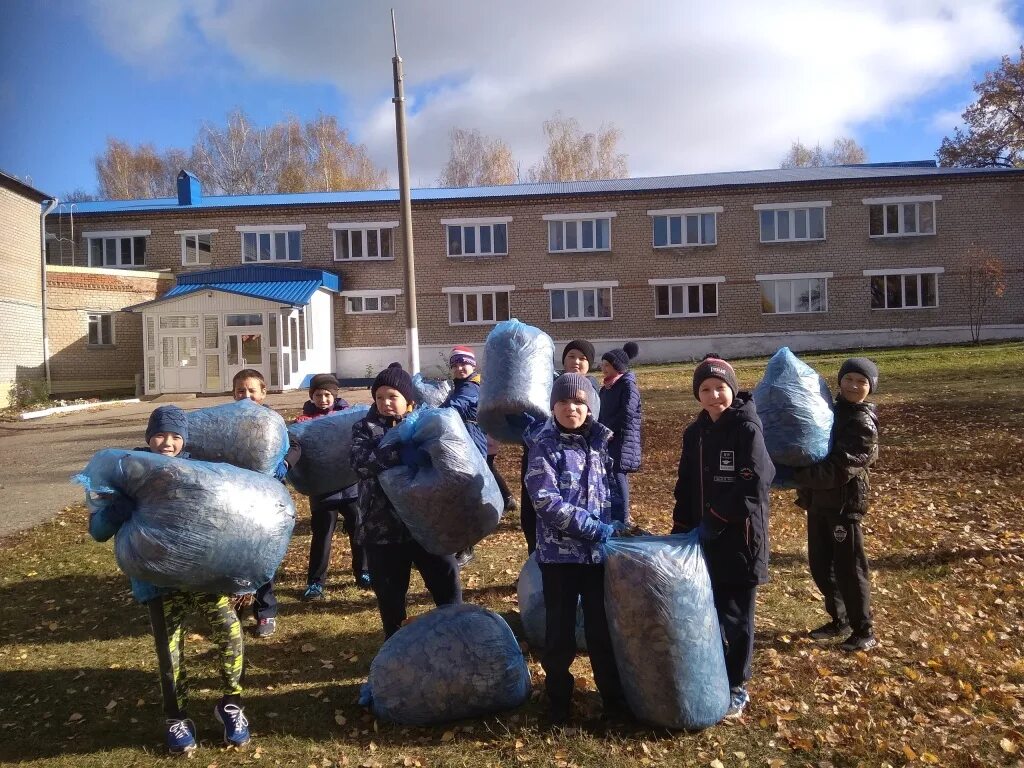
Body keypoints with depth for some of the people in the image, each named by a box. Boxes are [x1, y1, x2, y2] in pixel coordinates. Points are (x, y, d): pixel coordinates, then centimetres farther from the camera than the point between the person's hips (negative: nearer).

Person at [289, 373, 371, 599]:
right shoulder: (304, 420, -3)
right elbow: (295, 445, -18)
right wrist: (285, 463, -38)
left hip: (351, 485, 2)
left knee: (360, 530, 11)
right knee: (321, 535, 4)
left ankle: (363, 574, 29)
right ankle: (315, 582, 18)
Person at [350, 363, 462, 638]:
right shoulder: (365, 428, 2)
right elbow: (361, 462, -17)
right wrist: (399, 453, -30)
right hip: (383, 527, 0)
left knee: (447, 581, 8)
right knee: (390, 592, 14)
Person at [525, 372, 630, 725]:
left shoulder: (600, 440, 5)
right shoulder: (543, 444, -8)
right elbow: (545, 499, -17)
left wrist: (614, 525, 4)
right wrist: (593, 527, -19)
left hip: (599, 550, 3)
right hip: (559, 551, -3)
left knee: (603, 626, 12)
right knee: (560, 629, 8)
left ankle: (614, 695, 29)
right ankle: (559, 699, 27)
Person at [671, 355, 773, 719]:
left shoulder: (747, 429, -12)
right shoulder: (695, 433, 9)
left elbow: (753, 487, -19)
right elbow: (687, 487, 12)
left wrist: (714, 521, -17)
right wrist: (681, 530, 6)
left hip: (740, 539, -6)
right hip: (704, 540, 6)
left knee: (734, 616, 5)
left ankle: (735, 689, 22)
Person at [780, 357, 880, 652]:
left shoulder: (864, 424, -15)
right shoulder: (831, 408, 9)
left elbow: (839, 470, -24)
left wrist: (795, 475, -26)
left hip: (844, 504, -7)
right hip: (817, 500, 7)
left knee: (849, 568, 3)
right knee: (820, 564, 14)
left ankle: (864, 631, 19)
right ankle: (839, 620, 32)